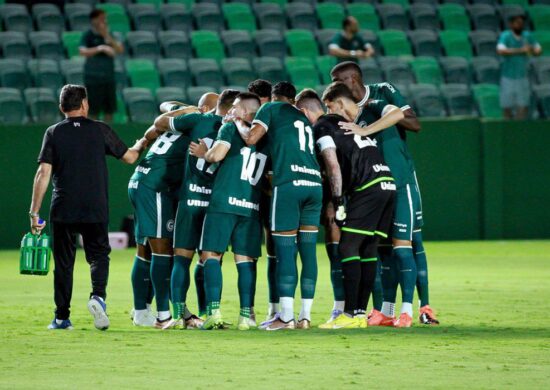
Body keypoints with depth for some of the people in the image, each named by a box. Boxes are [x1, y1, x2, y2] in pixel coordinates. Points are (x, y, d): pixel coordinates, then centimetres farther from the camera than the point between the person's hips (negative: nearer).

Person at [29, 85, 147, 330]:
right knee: (98, 255, 9)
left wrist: (34, 212, -2)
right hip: (95, 209, 0)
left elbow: (43, 174, -5)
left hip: (63, 209, 0)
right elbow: (129, 157, 12)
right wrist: (141, 145, 35)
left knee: (63, 263, 9)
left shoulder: (53, 133, 1)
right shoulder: (100, 130, 2)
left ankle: (62, 317, 8)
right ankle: (98, 296, -19)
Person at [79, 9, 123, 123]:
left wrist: (108, 39, -13)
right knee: (94, 111, -1)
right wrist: (101, 48, -36)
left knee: (109, 109, 8)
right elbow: (83, 52, -25)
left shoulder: (108, 34, 8)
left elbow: (121, 50, 1)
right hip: (93, 78, -5)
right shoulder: (88, 36, -9)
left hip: (109, 78, 5)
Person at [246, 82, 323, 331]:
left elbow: (251, 139, 1)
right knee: (308, 250, 6)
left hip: (288, 184, -5)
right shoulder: (305, 121, 28)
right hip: (315, 183, 5)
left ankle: (286, 316, -7)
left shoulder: (272, 109, 11)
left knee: (285, 251, -4)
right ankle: (305, 315, 5)